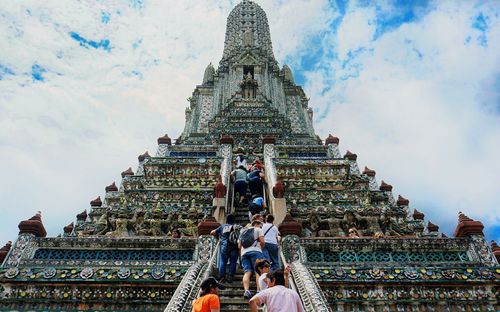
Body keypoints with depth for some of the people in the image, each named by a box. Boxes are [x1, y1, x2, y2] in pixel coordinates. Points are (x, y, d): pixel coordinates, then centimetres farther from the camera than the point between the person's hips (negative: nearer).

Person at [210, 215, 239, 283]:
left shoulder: (222, 226, 17)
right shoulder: (236, 226, 14)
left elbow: (212, 233, 18)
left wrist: (218, 235, 35)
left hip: (224, 246, 1)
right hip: (234, 247, -1)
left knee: (222, 262, 5)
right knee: (232, 262, 4)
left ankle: (222, 277, -1)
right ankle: (230, 276, -1)